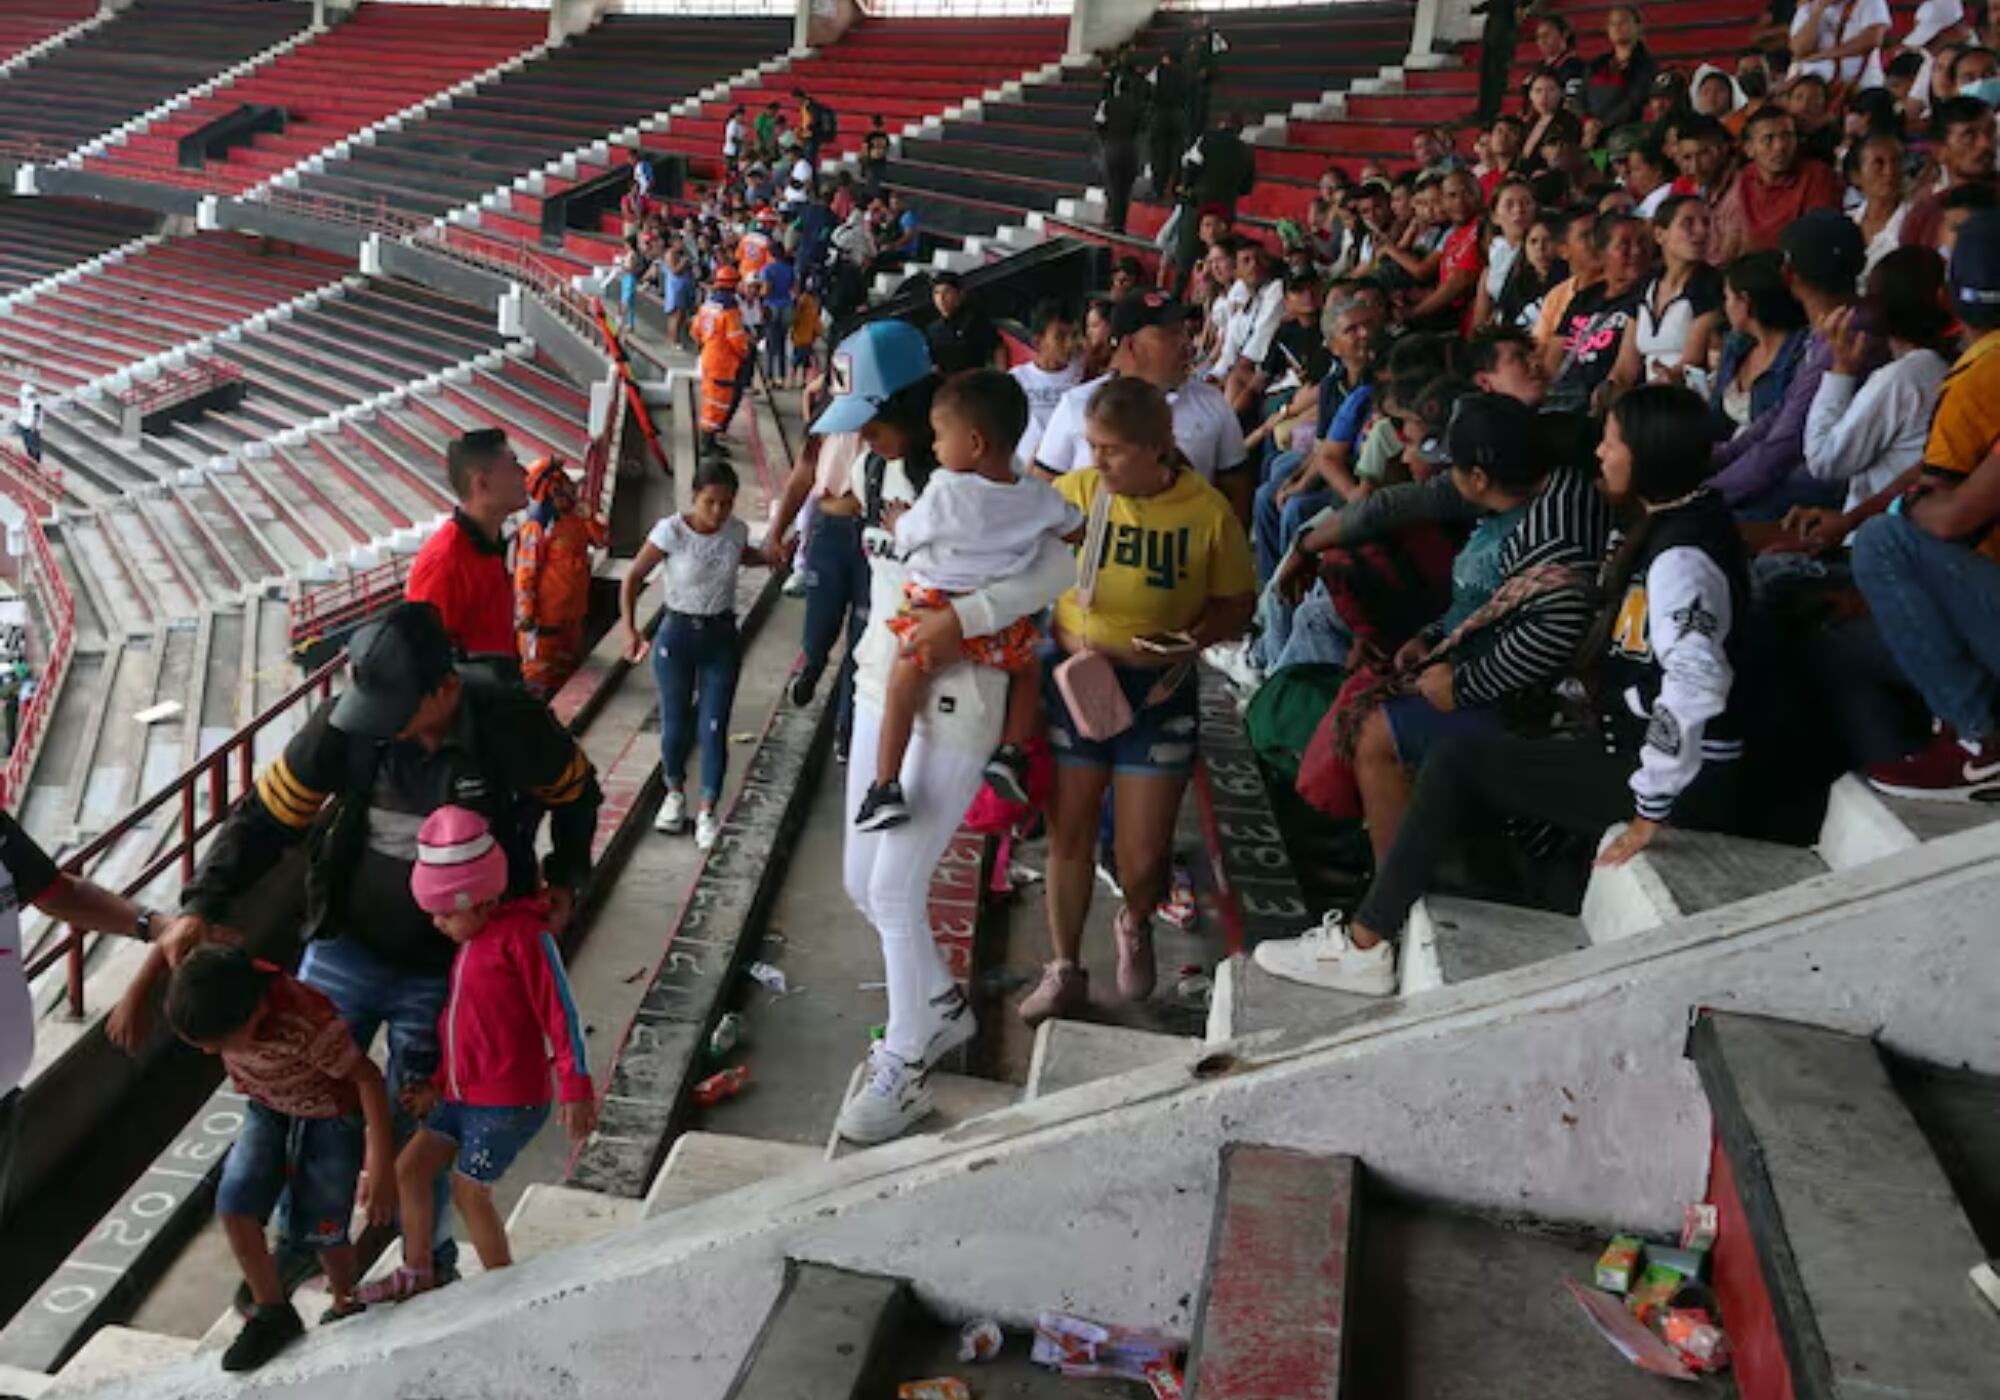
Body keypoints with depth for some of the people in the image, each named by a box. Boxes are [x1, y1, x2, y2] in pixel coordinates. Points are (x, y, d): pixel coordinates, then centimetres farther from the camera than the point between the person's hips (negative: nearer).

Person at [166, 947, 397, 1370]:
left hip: (331, 1119, -5)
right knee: (234, 1205, -11)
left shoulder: (308, 1023, -44)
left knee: (320, 1230, 5)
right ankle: (273, 1314, 10)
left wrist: (382, 1169, -33)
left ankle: (347, 1309, 36)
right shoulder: (217, 990, -28)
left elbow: (368, 1078, -34)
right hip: (267, 1112, 5)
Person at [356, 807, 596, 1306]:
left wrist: (576, 1090, -21)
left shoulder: (522, 935, -19)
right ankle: (416, 1273, 32)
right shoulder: (469, 941, 9)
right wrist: (436, 1085, 14)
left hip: (508, 1101, -9)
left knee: (469, 1191, 2)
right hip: (461, 1094, 9)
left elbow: (560, 1012, -20)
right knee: (408, 1168, 13)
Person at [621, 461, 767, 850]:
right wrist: (630, 630, -19)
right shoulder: (671, 531, -17)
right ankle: (675, 793, 34)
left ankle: (708, 811, 11)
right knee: (675, 723, 8)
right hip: (677, 633, -2)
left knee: (713, 727, -1)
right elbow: (632, 578, -11)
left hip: (722, 636, 2)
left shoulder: (737, 530, -6)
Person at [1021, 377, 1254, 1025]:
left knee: (1142, 858, 4)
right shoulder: (1070, 494, -5)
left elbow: (1238, 600, 2)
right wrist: (1068, 636, -16)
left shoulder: (1207, 510, -9)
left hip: (1158, 692, -1)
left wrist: (1193, 639, -17)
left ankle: (1135, 925, 40)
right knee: (1069, 836, 9)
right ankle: (1065, 971, 29)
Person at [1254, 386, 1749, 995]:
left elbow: (1695, 685, -34)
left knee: (1456, 762, -9)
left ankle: (1363, 945, -1)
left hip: (1684, 781, -9)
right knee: (1476, 764, 9)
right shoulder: (1672, 526, 10)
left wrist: (1651, 807, -29)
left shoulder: (1682, 557, -22)